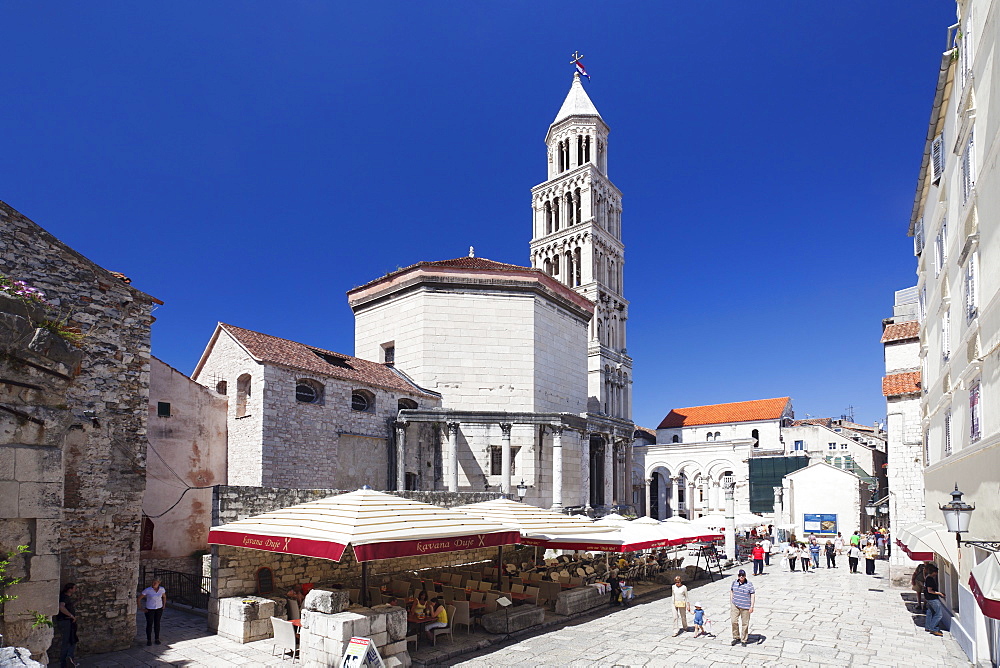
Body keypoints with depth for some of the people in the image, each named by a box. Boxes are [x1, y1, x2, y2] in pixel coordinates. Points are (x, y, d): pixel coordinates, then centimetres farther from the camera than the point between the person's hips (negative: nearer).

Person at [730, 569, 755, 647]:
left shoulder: (749, 584, -9)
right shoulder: (734, 582, 2)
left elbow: (753, 595, -8)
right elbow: (731, 591, 15)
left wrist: (752, 606, -11)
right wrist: (731, 601, 12)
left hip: (745, 607, -3)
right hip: (735, 605, 3)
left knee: (745, 623, 5)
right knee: (734, 621, -1)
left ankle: (744, 640, 20)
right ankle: (736, 637, 17)